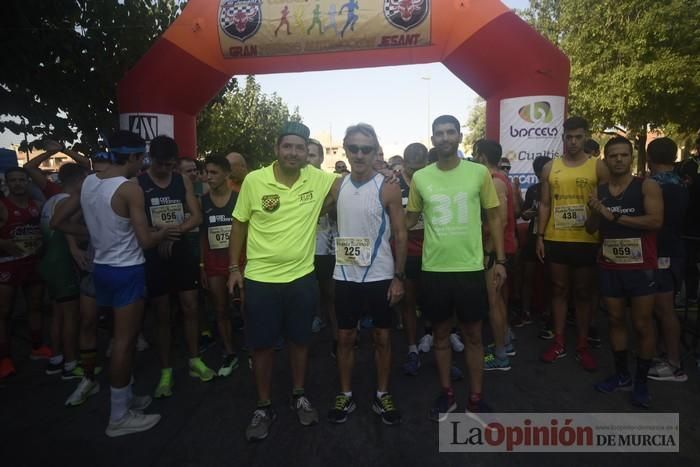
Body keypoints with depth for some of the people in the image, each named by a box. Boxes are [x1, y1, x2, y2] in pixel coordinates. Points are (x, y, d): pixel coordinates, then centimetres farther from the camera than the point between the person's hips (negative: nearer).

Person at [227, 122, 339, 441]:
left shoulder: (318, 179, -4)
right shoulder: (254, 180, -7)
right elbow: (239, 224, 2)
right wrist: (234, 267, 1)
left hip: (302, 277, 2)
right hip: (260, 278, -1)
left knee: (300, 340, 16)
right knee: (262, 345, 9)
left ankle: (299, 396, 38)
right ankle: (264, 407, 29)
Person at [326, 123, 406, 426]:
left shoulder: (388, 187, -8)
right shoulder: (337, 187, 2)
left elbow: (400, 234, -6)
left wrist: (399, 277, -10)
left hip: (380, 276, -3)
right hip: (345, 276, 3)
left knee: (382, 337, 11)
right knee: (345, 337, 12)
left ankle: (382, 395, 28)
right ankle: (345, 395, 28)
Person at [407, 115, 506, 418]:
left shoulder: (479, 173, -2)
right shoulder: (420, 177, 1)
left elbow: (493, 218, 5)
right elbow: (409, 220, 13)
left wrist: (500, 260, 2)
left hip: (470, 268, -1)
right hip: (434, 269, 1)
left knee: (472, 335, 11)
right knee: (440, 333, 13)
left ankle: (475, 399, 27)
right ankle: (446, 394, 31)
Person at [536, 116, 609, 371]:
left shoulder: (598, 167, 0)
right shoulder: (550, 168, 6)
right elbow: (544, 204, 7)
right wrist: (540, 236, 1)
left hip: (587, 241, -2)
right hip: (556, 240, 2)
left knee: (583, 293, 8)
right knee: (559, 290, 10)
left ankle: (582, 346, 18)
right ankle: (558, 342, 19)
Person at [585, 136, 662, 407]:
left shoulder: (647, 186, -6)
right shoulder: (599, 191, 7)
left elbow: (656, 221, -19)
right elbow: (591, 229, 8)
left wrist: (614, 216, -20)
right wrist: (595, 212, -13)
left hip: (640, 267, -4)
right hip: (609, 267, 4)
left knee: (642, 325, 3)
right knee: (615, 320, 12)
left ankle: (641, 381, 16)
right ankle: (621, 375, 25)